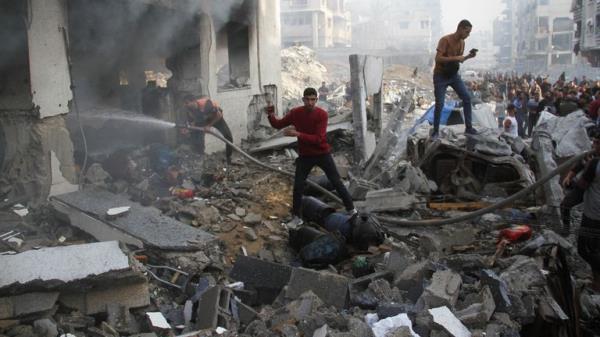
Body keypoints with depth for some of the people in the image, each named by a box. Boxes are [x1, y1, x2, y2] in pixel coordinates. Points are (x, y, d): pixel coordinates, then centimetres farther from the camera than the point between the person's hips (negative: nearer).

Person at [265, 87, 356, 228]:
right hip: (305, 156, 2)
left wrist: (298, 134, -34)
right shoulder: (295, 113, -8)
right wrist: (271, 116, -21)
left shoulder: (322, 114, -19)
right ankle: (297, 217, 15)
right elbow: (278, 125, 1)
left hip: (322, 154, -2)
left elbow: (318, 139, -26)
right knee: (298, 186, -1)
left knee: (337, 183, 4)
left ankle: (351, 210, 21)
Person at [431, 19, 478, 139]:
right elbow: (438, 59, -28)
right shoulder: (445, 40, -21)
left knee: (467, 97, -2)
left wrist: (468, 56, -4)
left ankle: (468, 128, 6)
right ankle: (436, 131, 10)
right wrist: (455, 58, -29)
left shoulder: (462, 42, 2)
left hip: (454, 75, 7)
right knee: (439, 104, -7)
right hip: (440, 76, -7)